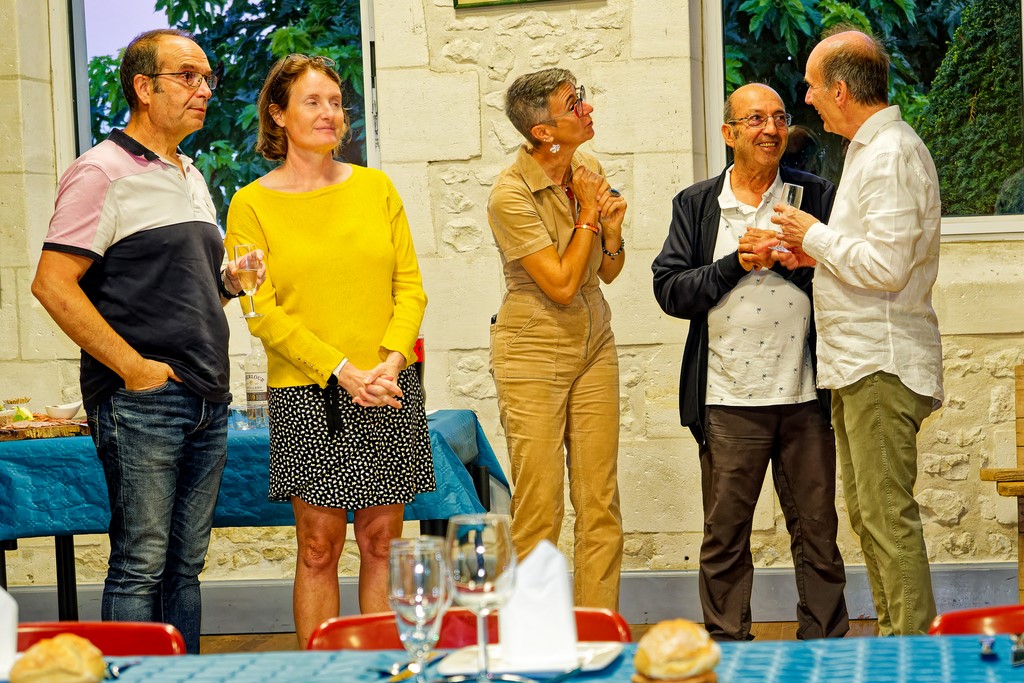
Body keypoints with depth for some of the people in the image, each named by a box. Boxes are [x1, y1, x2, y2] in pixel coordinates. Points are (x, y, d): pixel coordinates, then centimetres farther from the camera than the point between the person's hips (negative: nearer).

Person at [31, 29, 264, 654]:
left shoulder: (192, 178, 19)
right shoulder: (103, 172, -7)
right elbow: (53, 284, -16)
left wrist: (229, 282, 6)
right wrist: (134, 367, -18)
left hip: (207, 400, 8)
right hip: (141, 405, -8)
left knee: (185, 565, 11)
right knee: (141, 566, -5)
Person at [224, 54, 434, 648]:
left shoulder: (375, 187, 9)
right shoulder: (252, 204, 0)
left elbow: (410, 285, 7)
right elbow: (264, 313, -6)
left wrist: (391, 360, -10)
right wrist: (343, 371, -15)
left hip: (391, 395, 3)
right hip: (306, 395, -3)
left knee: (382, 539, 7)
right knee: (319, 546, 0)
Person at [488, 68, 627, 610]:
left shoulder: (588, 173, 3)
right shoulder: (511, 194, -17)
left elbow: (608, 272, 11)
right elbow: (561, 285, -17)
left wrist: (613, 229, -9)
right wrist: (588, 213, -13)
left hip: (593, 345, 6)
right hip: (534, 353, -6)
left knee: (601, 503, 5)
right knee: (538, 507, -3)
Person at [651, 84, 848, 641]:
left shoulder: (816, 196, 7)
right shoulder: (695, 205, 8)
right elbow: (670, 290, 0)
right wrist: (736, 263, -11)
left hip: (805, 395, 0)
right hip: (729, 401, 0)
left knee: (816, 528, 6)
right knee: (724, 533, 5)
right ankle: (726, 646, 17)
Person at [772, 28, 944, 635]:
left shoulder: (892, 155, -16)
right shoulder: (871, 148, 18)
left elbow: (886, 266, -23)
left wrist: (816, 235, -10)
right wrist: (817, 256, 10)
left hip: (882, 363, -11)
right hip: (861, 361, 11)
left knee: (889, 515, -8)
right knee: (869, 512, 14)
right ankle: (895, 634, 21)